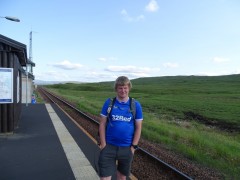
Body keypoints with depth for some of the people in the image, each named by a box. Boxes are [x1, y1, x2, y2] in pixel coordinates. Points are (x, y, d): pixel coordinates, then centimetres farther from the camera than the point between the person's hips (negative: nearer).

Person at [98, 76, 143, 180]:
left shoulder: (136, 105, -5)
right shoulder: (109, 102, -6)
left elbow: (138, 128, -1)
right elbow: (102, 124, -3)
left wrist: (133, 147, -4)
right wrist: (103, 144, -6)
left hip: (127, 148, 1)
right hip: (109, 146, -1)